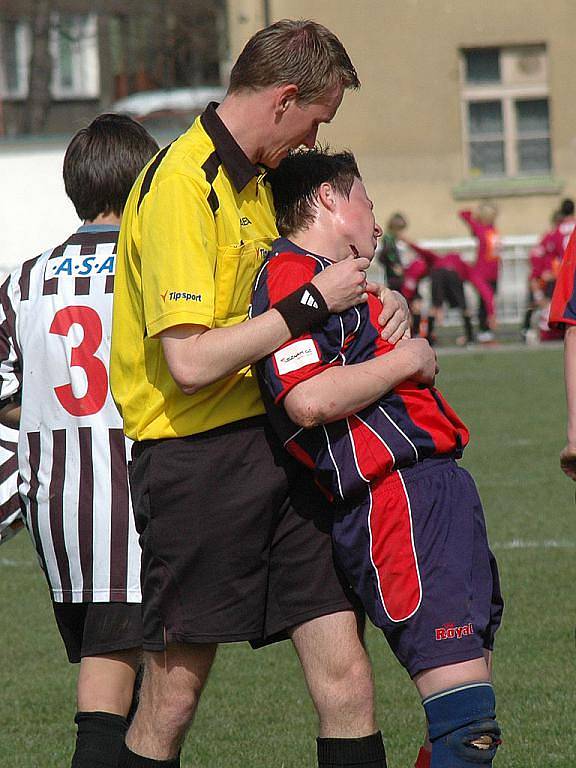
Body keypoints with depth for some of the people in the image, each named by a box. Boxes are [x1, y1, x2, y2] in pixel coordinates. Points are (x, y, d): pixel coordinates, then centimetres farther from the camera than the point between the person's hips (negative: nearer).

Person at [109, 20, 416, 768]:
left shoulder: (252, 182, 16)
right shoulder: (182, 186, -15)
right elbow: (190, 360, -23)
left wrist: (376, 299, 15)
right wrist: (312, 301, -16)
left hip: (273, 450, 9)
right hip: (196, 460, -9)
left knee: (346, 682, 0)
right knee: (172, 700, 1)